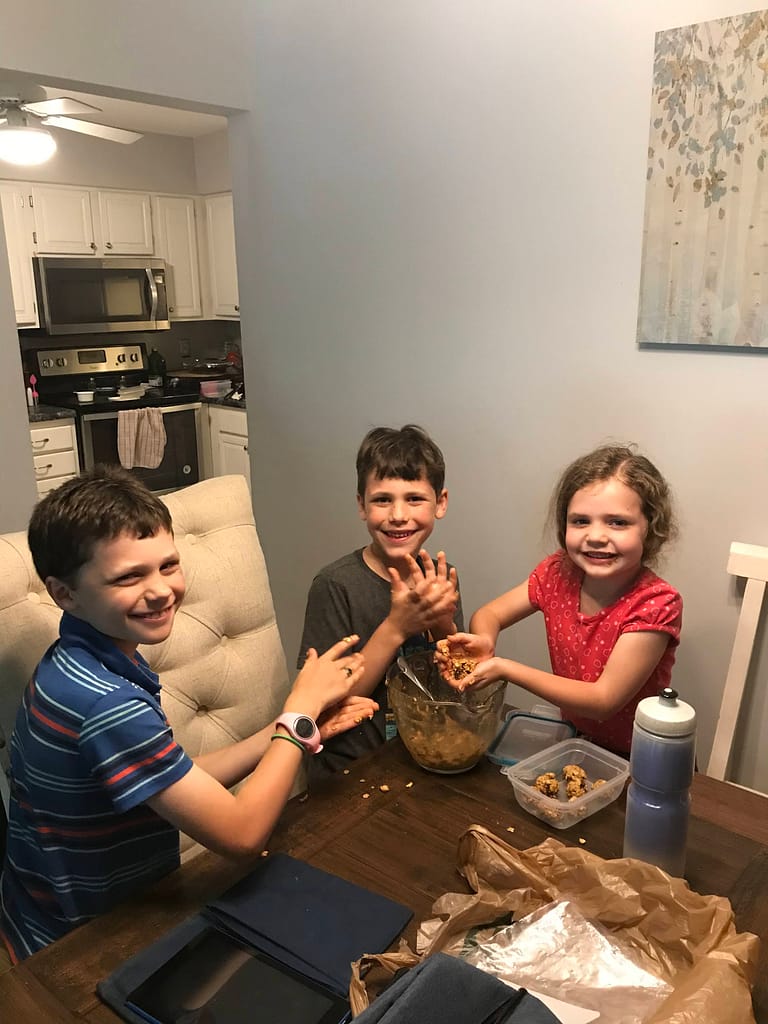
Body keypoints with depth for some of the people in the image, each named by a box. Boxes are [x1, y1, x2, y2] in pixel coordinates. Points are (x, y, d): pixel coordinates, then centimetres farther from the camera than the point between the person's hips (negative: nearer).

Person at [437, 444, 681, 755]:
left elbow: (604, 700, -25)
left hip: (640, 760, -5)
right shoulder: (558, 572, -9)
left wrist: (504, 668, -31)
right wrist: (483, 642, -25)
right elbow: (488, 614, 0)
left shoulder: (657, 604, -24)